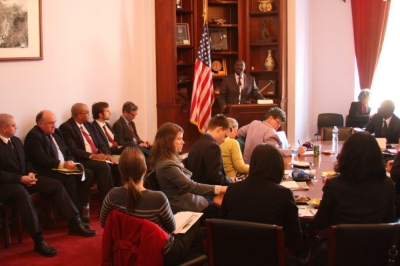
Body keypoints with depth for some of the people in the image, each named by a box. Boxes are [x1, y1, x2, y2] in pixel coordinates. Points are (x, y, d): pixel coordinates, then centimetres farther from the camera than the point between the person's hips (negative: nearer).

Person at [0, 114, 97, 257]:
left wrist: (30, 173, -1)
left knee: (55, 184, -7)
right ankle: (38, 240, -39)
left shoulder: (16, 141, 12)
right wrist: (20, 178, -23)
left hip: (23, 178, 9)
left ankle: (74, 223, -5)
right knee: (22, 192, -41)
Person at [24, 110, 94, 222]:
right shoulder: (33, 136, -12)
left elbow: (67, 152, 17)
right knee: (69, 179, -32)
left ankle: (80, 208, -5)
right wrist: (62, 164, -26)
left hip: (64, 167, 9)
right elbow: (41, 159, -22)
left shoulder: (56, 132, 15)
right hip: (45, 171, -9)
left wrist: (70, 162, -5)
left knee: (88, 174, -9)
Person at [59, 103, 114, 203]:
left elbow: (100, 143, 14)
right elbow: (73, 151, -16)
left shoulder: (89, 125, 18)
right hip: (82, 160, -7)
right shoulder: (66, 127, -7)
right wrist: (92, 156, -23)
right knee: (104, 167, -30)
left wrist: (107, 154, -7)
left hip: (98, 156, 7)